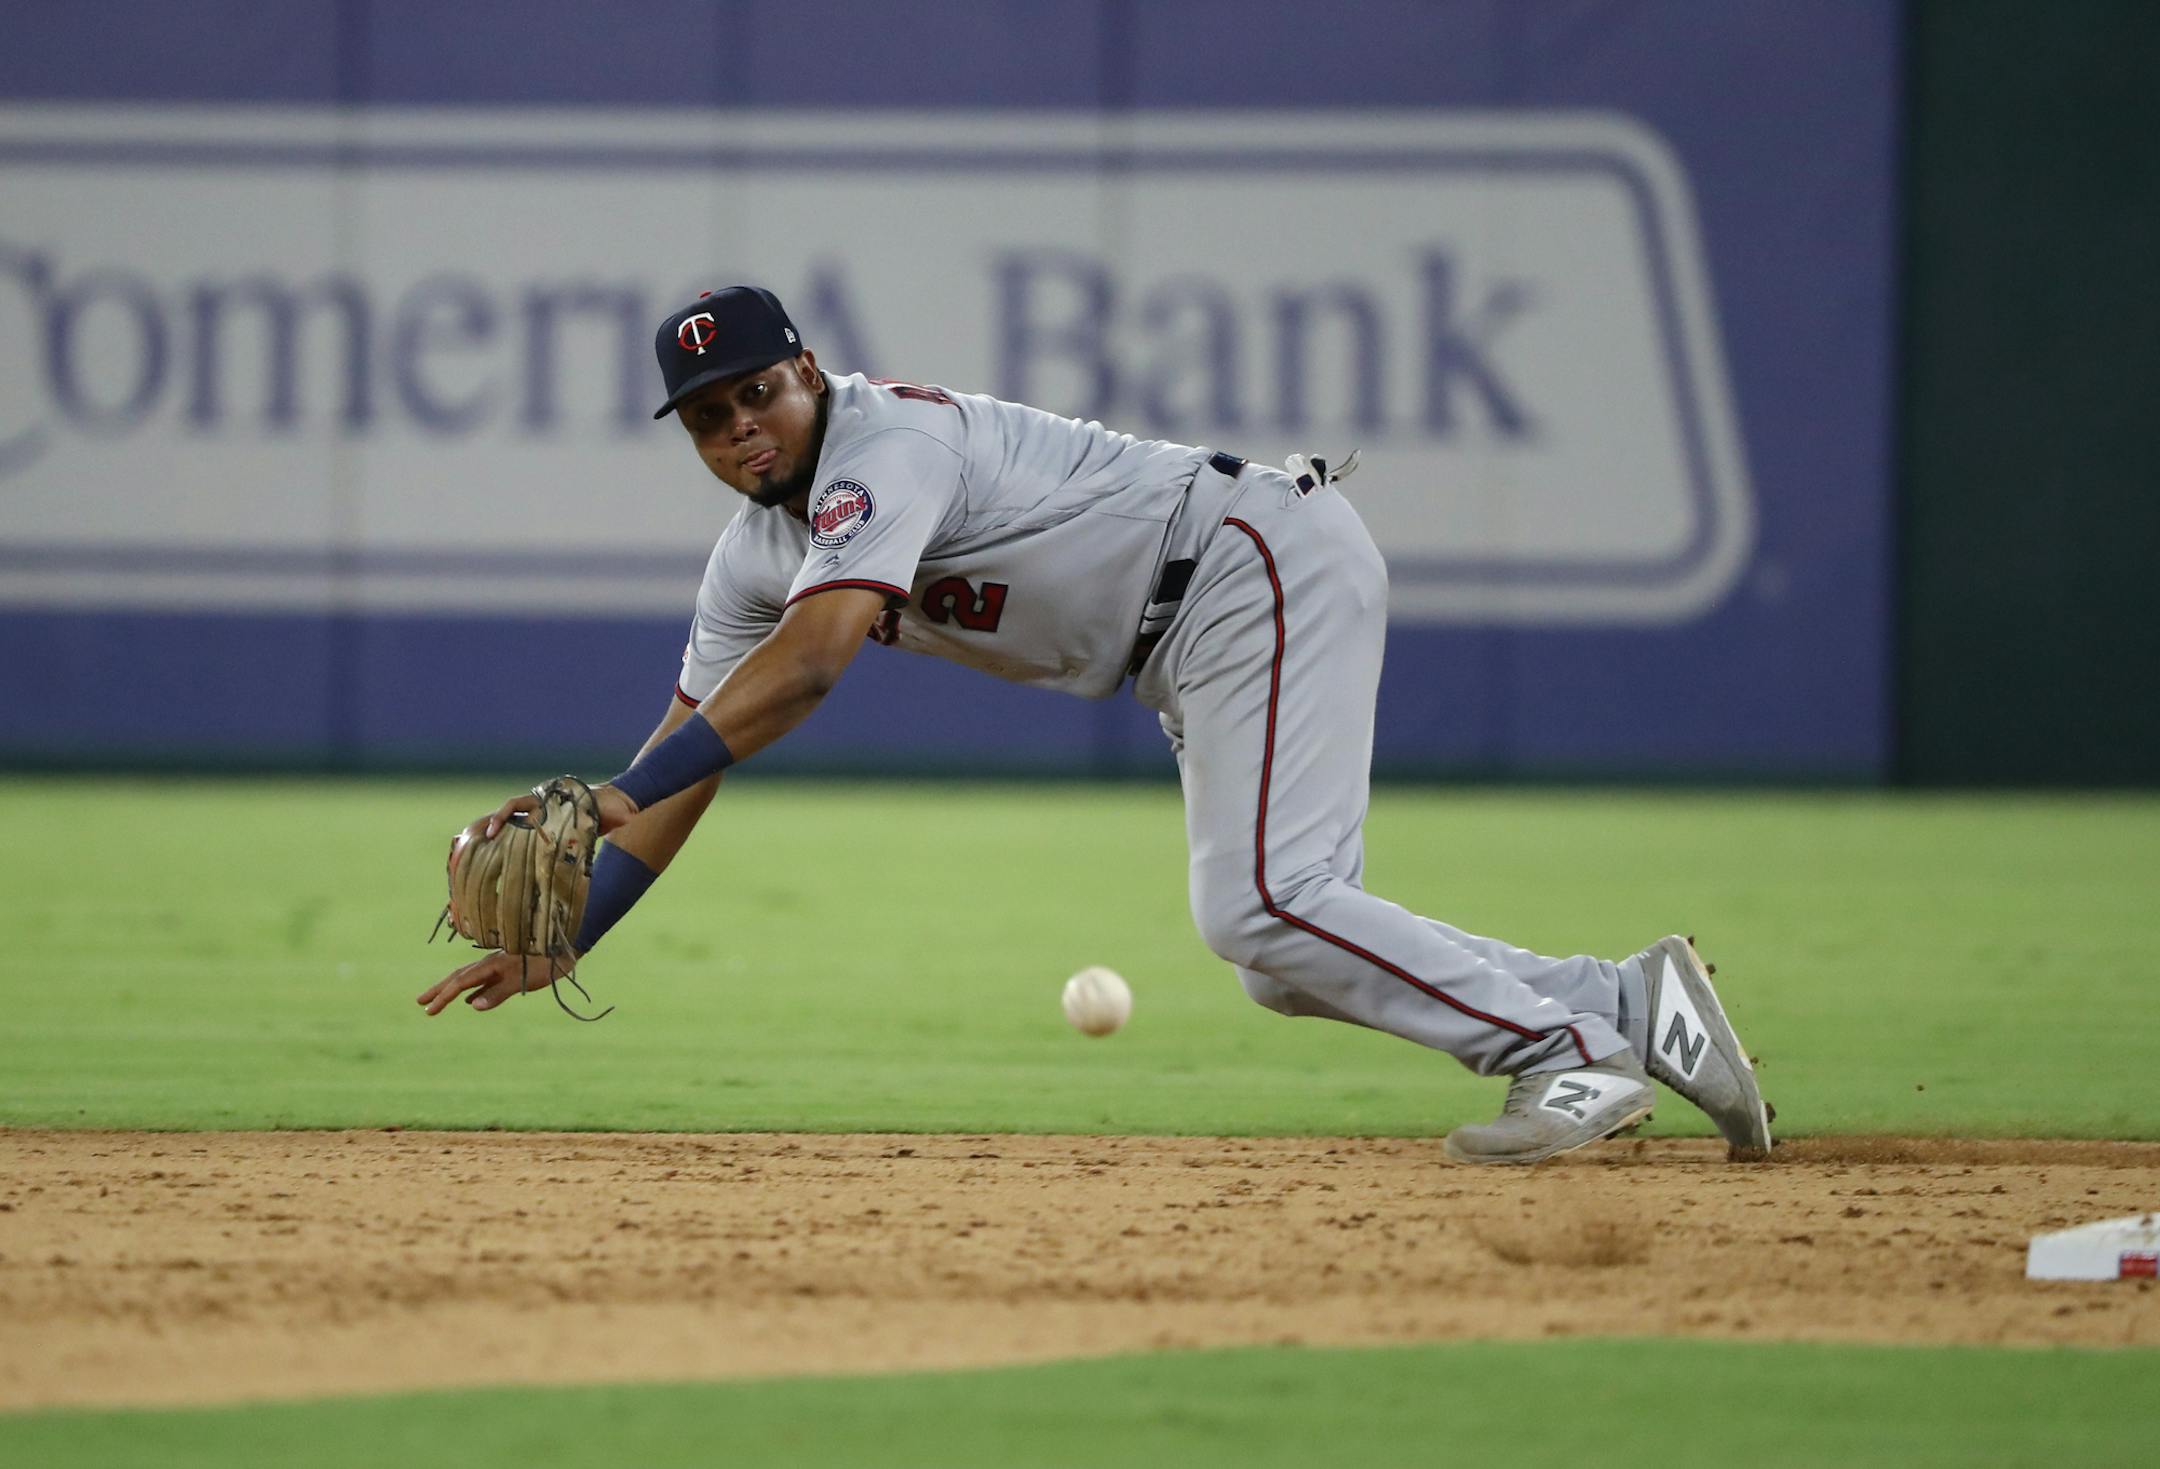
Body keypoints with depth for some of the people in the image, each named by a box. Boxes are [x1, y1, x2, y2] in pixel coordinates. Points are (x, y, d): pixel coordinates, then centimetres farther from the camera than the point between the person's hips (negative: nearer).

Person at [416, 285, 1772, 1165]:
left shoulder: (886, 444, -20)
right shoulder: (757, 553, 8)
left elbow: (812, 662, -33)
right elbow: (693, 753, 10)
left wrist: (620, 796, -36)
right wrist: (564, 935, 0)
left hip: (1266, 565, -9)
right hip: (1193, 656, 9)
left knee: (1259, 909, -22)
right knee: (1283, 957, 4)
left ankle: (1565, 1053, -16)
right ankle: (1633, 1002, 7)